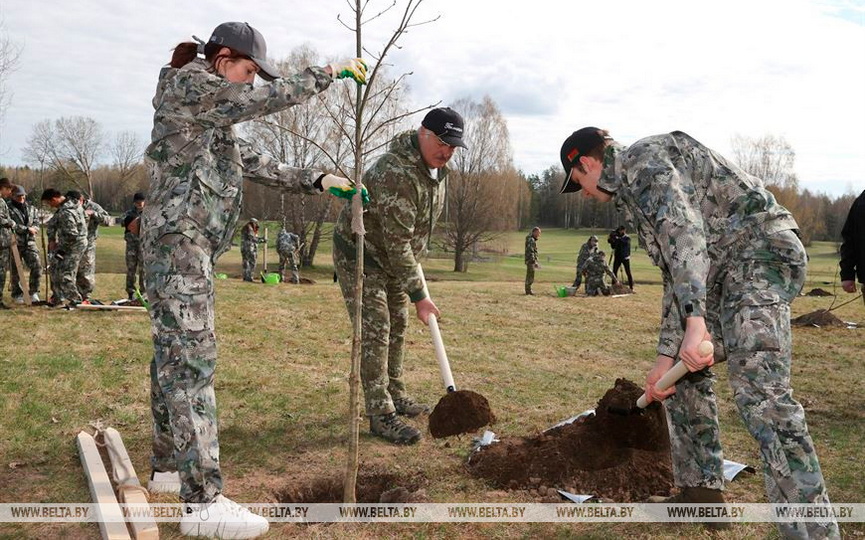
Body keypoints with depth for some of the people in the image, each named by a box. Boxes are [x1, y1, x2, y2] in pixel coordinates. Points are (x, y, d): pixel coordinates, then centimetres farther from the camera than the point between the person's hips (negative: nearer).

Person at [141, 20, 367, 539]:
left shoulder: (215, 115, 23)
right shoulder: (188, 83, -6)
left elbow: (254, 161, 19)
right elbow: (269, 98, -12)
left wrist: (315, 181, 11)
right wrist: (330, 72, -3)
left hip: (191, 244, 10)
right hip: (178, 239, -10)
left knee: (174, 355, 13)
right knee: (192, 358, -15)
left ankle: (168, 467, 23)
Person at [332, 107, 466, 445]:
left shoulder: (436, 167, -2)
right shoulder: (396, 173, -33)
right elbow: (397, 243, -32)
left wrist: (416, 259, 18)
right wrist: (419, 295, -27)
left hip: (392, 258, 9)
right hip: (359, 255, -9)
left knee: (397, 327, 15)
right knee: (375, 331, -12)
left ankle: (395, 395, 30)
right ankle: (381, 416, -7)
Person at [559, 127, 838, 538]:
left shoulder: (643, 158, -7)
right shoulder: (632, 192, 22)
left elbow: (684, 229, -25)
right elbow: (674, 274, 19)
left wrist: (694, 320, -34)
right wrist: (666, 354, 14)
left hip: (760, 252, -11)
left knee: (759, 391, -21)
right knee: (684, 371, 17)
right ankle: (701, 489, 26)